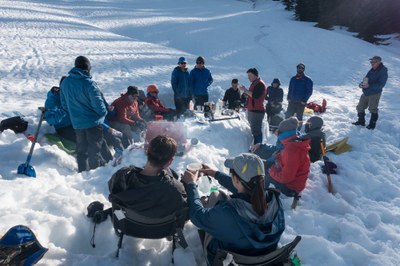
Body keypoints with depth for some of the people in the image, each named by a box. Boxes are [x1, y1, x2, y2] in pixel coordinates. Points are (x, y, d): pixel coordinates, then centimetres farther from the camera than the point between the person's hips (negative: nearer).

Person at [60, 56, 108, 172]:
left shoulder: (65, 82, 2)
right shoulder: (89, 83, -20)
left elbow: (64, 104, 10)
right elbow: (98, 103, -18)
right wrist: (104, 112, 2)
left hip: (76, 122, 6)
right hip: (93, 122, -6)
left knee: (81, 149, 17)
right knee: (94, 149, 5)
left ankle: (82, 171, 26)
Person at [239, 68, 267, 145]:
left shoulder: (260, 84, -12)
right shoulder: (254, 83, 19)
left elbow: (255, 95, -24)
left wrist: (246, 90, -16)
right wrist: (245, 90, 11)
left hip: (256, 111, -11)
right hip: (252, 110, 11)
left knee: (256, 130, -11)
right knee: (254, 130, 15)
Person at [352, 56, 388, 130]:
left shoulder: (383, 72, -14)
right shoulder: (372, 70, 9)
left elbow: (381, 84, -21)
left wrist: (369, 85, -28)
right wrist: (362, 84, -5)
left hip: (374, 94, -8)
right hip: (366, 93, 8)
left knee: (373, 109, 0)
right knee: (360, 107, 13)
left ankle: (372, 124, 15)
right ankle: (361, 121, 29)